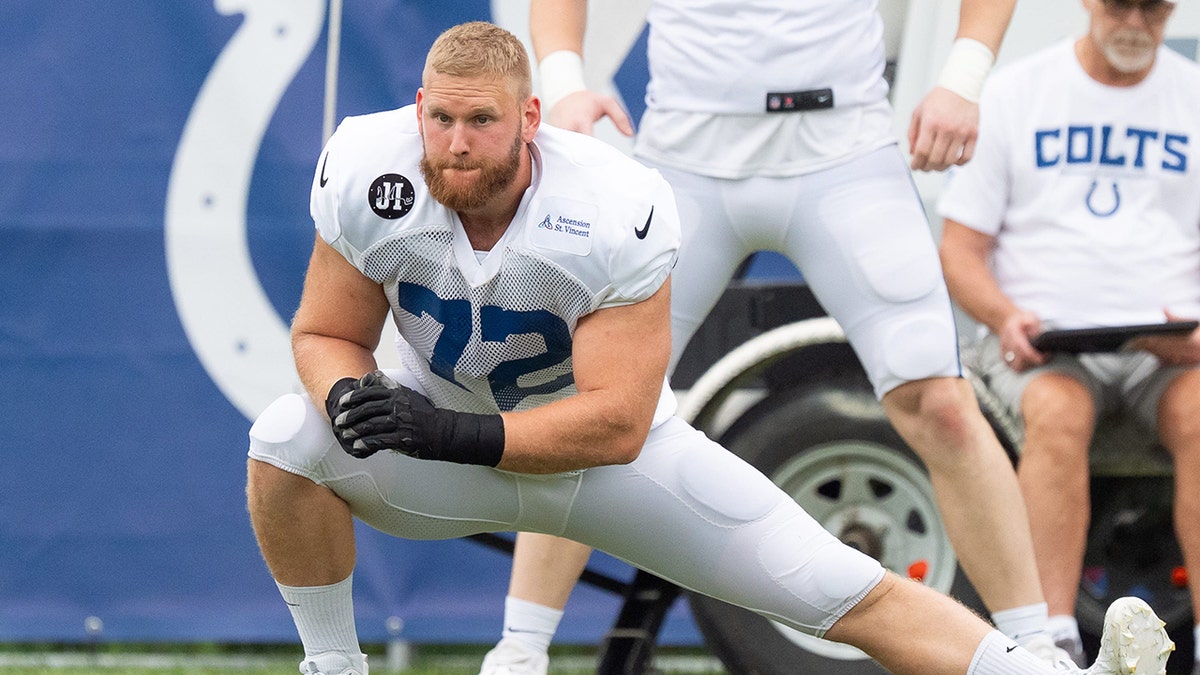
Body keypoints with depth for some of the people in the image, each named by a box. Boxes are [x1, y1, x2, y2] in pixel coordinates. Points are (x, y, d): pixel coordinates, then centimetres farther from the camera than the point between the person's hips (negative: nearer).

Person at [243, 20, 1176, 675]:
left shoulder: (611, 214, -31)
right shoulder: (371, 179, -23)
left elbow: (614, 423, -29)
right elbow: (326, 334, -10)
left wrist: (460, 436, -40)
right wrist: (350, 396, -34)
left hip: (608, 448, -2)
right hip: (442, 435, 2)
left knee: (843, 592, -12)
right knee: (287, 440, -27)